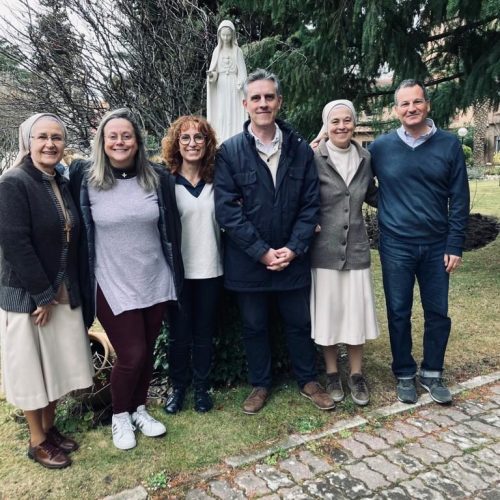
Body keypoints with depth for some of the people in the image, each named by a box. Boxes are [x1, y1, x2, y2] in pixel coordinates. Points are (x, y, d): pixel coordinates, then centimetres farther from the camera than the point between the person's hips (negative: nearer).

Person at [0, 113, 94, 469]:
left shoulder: (62, 183, 7)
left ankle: (50, 427, 35)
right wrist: (42, 294, -18)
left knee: (59, 363, 15)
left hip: (63, 293, 6)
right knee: (32, 367, 8)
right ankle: (37, 441, 26)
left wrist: (68, 289, 5)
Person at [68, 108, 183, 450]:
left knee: (148, 351, 14)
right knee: (131, 354, 2)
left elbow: (171, 228, 8)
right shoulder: (84, 179, -8)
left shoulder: (158, 178, -1)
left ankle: (139, 409, 38)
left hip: (155, 282, 3)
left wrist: (173, 273, 10)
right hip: (113, 287, -3)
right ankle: (119, 416, 29)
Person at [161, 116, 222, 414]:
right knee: (179, 334, 10)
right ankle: (178, 387, 30)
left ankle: (202, 387, 31)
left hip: (210, 269, 2)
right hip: (178, 271, -2)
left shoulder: (216, 180, 2)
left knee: (205, 333, 13)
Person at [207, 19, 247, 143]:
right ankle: (221, 140, 0)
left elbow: (242, 70, 0)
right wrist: (211, 74, -15)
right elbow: (213, 69, 9)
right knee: (220, 113, -2)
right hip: (220, 86, 2)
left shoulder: (237, 51, 3)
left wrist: (240, 83, -18)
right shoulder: (217, 51, 9)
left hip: (233, 86, -2)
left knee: (233, 113, -6)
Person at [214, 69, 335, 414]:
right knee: (254, 327, 14)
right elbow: (227, 210, -12)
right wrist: (262, 252, -15)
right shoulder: (230, 152, -7)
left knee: (299, 323, 15)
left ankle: (308, 380, 36)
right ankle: (260, 385, 34)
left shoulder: (300, 149, 0)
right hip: (248, 260, -1)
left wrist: (293, 249, -11)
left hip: (293, 258, 2)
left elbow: (311, 204, -1)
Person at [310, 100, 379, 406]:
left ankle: (357, 375, 26)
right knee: (328, 312, 8)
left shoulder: (365, 158, 5)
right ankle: (332, 373, 26)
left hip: (356, 248, 3)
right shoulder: (314, 159, -8)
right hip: (324, 249, -3)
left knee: (357, 312, 9)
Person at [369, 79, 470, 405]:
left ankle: (432, 374, 28)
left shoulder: (449, 144, 0)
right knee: (399, 313, 7)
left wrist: (455, 245, -3)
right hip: (396, 246, -1)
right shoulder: (381, 147, -1)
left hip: (437, 246, 1)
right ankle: (405, 375, 25)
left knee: (438, 313, 9)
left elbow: (459, 199, 0)